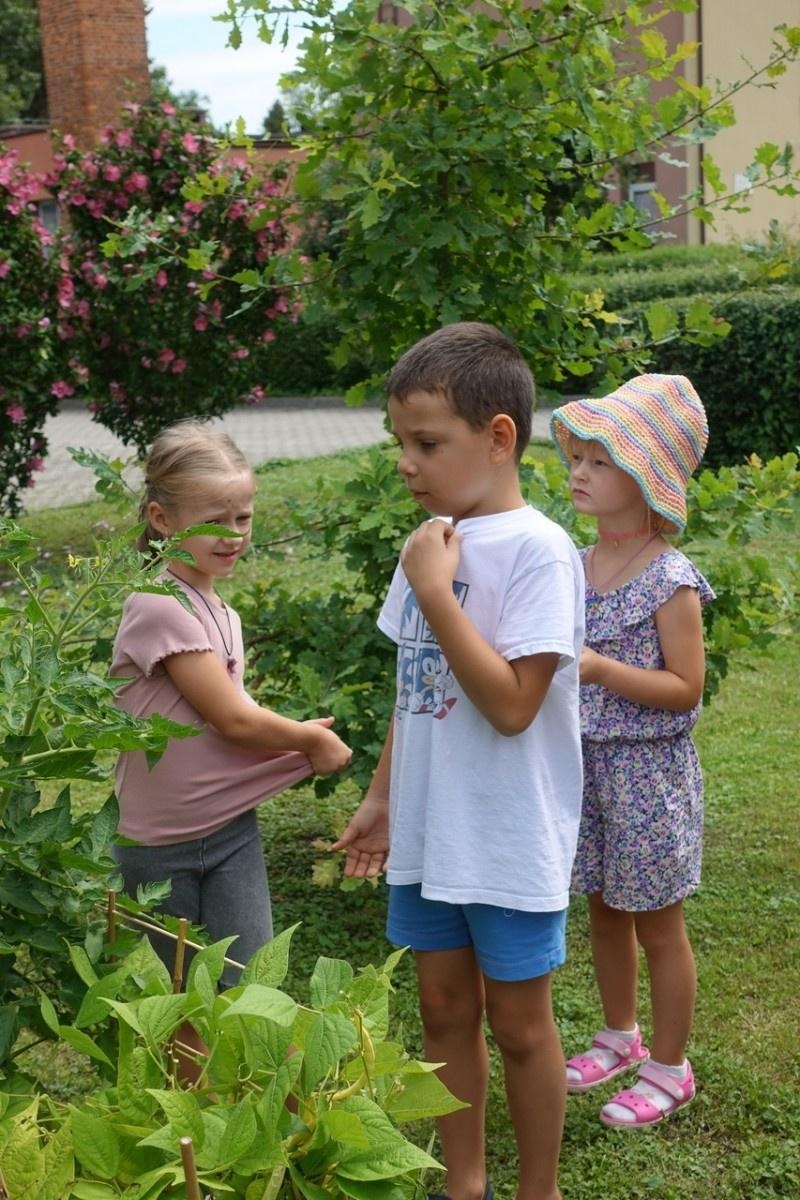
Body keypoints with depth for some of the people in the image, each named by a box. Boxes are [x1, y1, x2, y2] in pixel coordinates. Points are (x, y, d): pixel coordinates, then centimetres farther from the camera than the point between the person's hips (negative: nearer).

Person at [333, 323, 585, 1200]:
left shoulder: (537, 550, -18)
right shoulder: (432, 542, 4)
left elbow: (511, 704, -25)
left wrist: (434, 590, -24)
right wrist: (381, 797, 15)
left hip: (510, 841, -7)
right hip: (429, 829, 7)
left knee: (517, 1022, 9)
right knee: (445, 1008, 17)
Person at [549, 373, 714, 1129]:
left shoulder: (670, 582, -18)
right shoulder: (575, 566, 2)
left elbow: (685, 689, -18)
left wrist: (599, 669, -27)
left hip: (647, 773, -6)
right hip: (585, 764, 7)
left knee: (657, 926, 8)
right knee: (604, 911, 20)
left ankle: (669, 1068, 26)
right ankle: (620, 1037, 40)